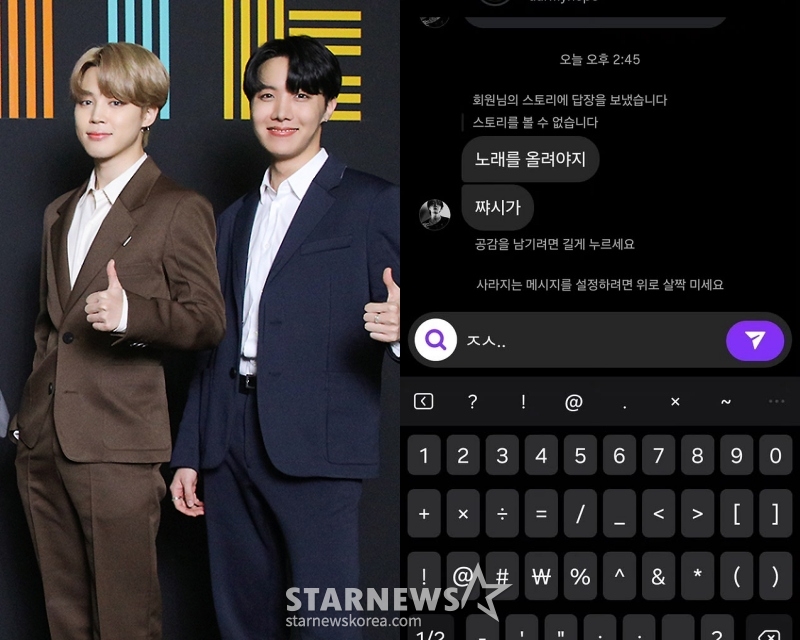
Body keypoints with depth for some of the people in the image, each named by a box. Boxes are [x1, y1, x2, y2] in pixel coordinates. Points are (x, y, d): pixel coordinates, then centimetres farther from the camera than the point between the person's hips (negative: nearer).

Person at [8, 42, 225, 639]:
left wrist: (131, 314, -26)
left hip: (118, 447, -7)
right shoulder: (61, 212, 21)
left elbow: (208, 320, -8)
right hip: (43, 444, 7)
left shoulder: (180, 210, -3)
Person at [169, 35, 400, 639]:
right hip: (231, 448, 6)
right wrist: (188, 454, 18)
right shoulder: (234, 219, 20)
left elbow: (392, 315, -3)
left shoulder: (373, 203, 1)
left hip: (316, 450, -6)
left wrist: (400, 329, -28)